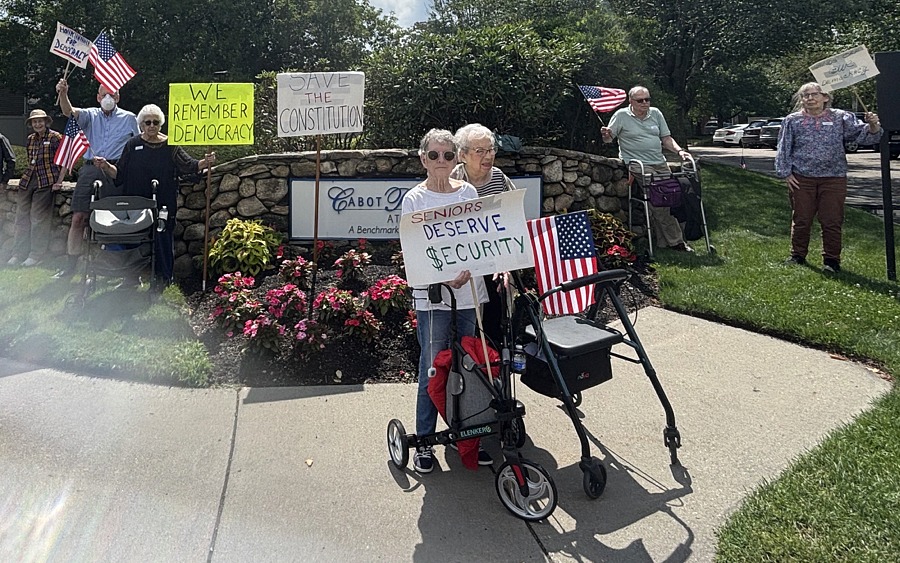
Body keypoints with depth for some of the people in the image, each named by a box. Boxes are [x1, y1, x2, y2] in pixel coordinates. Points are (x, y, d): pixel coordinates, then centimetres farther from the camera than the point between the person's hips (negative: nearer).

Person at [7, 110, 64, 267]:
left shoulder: (55, 138, -4)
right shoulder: (30, 139, 15)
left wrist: (59, 181, -10)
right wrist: (27, 176, 16)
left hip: (45, 182, -6)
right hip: (28, 181, 6)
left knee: (39, 219, -6)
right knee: (22, 217, 4)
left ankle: (36, 255, 1)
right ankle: (18, 253, 10)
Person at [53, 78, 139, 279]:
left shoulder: (129, 118, 12)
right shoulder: (90, 115, 14)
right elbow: (69, 111, -6)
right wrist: (63, 94, -26)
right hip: (90, 170, 2)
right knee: (78, 218, -2)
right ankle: (71, 264, 4)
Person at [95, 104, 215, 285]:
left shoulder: (170, 146, 4)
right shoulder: (133, 145, 8)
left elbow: (189, 165, -4)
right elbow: (119, 173, 9)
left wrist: (205, 162, -22)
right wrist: (106, 166, -9)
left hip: (163, 205, -1)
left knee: (163, 240, 0)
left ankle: (164, 277, 11)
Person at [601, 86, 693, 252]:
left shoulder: (656, 113, 15)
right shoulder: (621, 115, 1)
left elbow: (666, 138, 16)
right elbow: (609, 139, 1)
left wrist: (679, 150, 1)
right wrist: (606, 135, -22)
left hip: (660, 163, 6)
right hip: (638, 164, -6)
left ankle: (663, 241, 2)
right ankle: (675, 241, -13)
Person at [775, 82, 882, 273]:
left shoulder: (840, 118, 3)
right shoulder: (792, 121, 3)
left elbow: (864, 135, 2)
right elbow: (783, 149, 6)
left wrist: (872, 126, -20)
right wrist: (785, 173, -1)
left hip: (833, 178, 0)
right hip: (801, 179, 0)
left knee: (832, 221, 3)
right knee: (801, 220, 9)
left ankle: (831, 260, 13)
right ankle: (797, 256, 23)